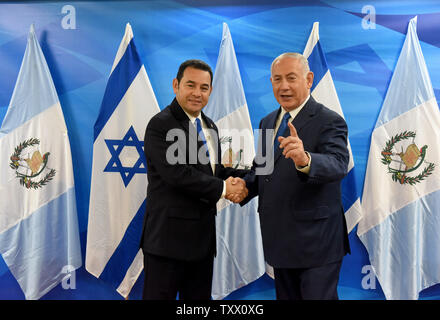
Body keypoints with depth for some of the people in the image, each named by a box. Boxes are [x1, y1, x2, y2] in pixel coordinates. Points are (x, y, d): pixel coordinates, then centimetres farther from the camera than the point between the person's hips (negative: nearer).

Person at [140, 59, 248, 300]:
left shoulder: (209, 126, 14)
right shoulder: (161, 125, -13)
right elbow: (177, 174, -23)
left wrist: (238, 179, -4)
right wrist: (223, 188, -15)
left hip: (204, 234, 8)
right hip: (169, 234, -8)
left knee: (199, 297, 19)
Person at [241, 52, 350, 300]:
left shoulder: (329, 121, -12)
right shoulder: (267, 122, 10)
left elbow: (338, 165, -29)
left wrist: (305, 160, -50)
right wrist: (244, 186, -4)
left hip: (316, 242, -7)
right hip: (279, 241, 7)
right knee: (285, 296, 20)